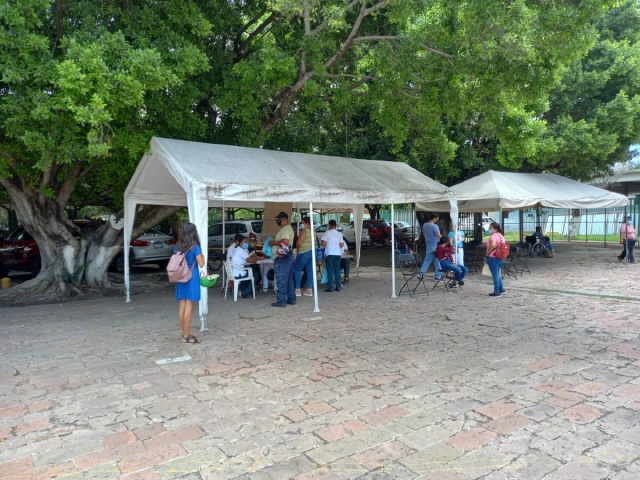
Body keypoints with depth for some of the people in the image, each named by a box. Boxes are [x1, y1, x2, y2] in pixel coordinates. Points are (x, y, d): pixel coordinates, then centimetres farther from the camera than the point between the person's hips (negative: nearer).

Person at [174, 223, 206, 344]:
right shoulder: (195, 247, -11)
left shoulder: (178, 246, 5)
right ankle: (186, 336, 1)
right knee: (189, 306, -2)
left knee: (182, 306, 9)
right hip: (191, 278, -6)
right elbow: (201, 264, -10)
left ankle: (185, 334, 17)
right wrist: (202, 256, 8)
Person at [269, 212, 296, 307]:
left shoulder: (286, 228, -14)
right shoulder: (286, 228, 19)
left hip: (282, 257, -11)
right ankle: (291, 299, 19)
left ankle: (281, 301, -3)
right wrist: (274, 243, 11)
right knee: (289, 279, 13)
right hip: (286, 256, 11)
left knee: (281, 280, -6)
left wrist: (273, 242, -15)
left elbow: (284, 242, -27)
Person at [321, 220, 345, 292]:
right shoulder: (339, 234, 5)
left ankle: (330, 287, -1)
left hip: (329, 253, -4)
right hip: (338, 253, 4)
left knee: (330, 270, 0)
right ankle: (338, 286, 10)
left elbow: (323, 243, -10)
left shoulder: (327, 232, -6)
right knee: (337, 270, 9)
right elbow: (342, 244, 5)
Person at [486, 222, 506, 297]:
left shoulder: (493, 236, -16)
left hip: (493, 258, -9)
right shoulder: (501, 235, 13)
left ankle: (496, 292, 3)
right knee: (497, 274, 20)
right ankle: (501, 289, 25)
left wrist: (487, 252, -21)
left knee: (495, 275, -2)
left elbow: (492, 245, -34)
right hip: (500, 258, 9)